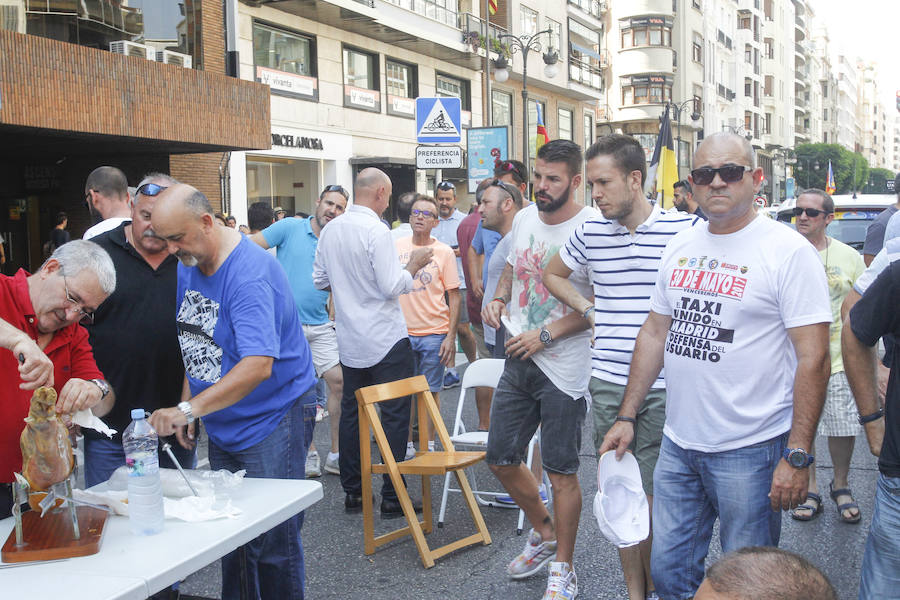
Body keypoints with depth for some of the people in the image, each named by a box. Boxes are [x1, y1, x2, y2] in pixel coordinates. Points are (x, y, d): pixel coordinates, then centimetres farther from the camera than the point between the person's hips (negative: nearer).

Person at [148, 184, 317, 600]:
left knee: (272, 543, -3)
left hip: (270, 421, -8)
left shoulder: (249, 274, -25)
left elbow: (259, 365, -34)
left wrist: (189, 409, -39)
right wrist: (185, 407, 6)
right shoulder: (187, 266, 3)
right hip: (221, 425, 8)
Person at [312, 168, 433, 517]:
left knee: (351, 412, 13)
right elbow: (392, 287, -20)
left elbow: (320, 281, 14)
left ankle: (353, 492, 19)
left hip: (350, 340, 7)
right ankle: (392, 496, 3)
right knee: (395, 415, 1)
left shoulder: (329, 230, 5)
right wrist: (413, 266, -3)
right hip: (386, 339, -7)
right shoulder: (376, 230, -17)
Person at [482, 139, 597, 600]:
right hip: (519, 360, 7)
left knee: (561, 471, 3)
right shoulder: (524, 218, 6)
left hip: (564, 368, -7)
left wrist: (545, 334, -19)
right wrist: (498, 299, 2)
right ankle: (543, 533, 38)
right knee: (501, 458, 13)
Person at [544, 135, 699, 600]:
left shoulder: (684, 228, -7)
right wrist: (588, 310, 10)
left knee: (654, 498, 2)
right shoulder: (590, 232, 5)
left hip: (664, 386, -3)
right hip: (608, 382, 4)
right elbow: (553, 274, 23)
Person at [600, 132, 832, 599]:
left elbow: (812, 357, -14)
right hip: (677, 444, 6)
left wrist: (798, 456, -18)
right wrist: (627, 416, 11)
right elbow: (654, 334, 15)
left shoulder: (788, 251, -11)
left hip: (750, 451, -6)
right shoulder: (679, 248, 9)